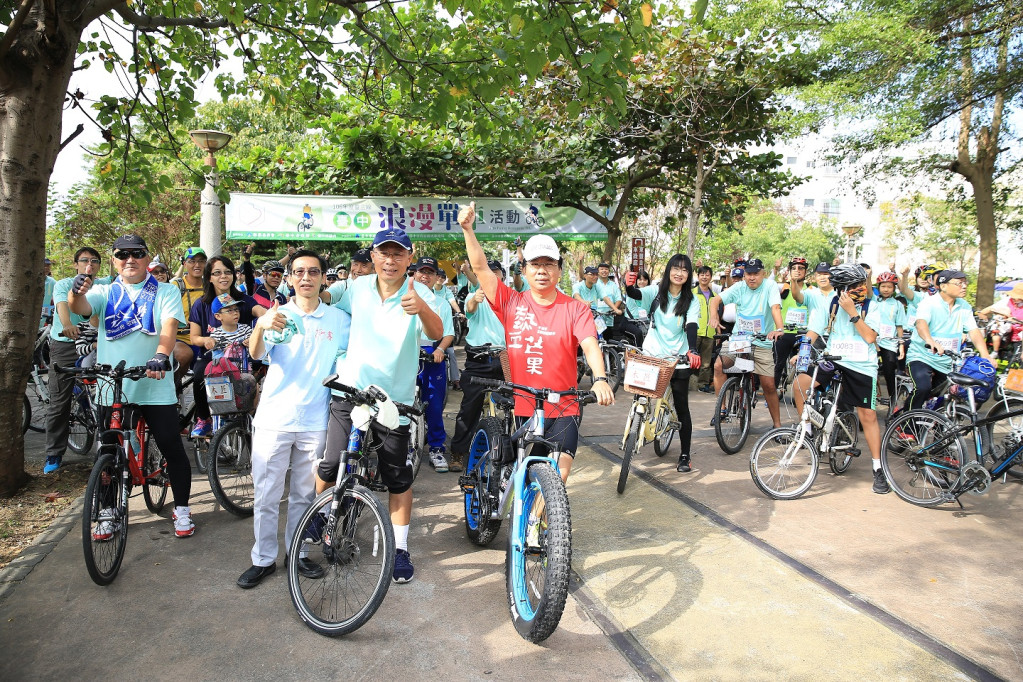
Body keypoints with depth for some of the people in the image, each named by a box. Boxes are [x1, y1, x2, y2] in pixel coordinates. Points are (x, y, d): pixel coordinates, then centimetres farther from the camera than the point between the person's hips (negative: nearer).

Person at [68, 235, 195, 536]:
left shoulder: (166, 292, 4)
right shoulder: (105, 293, 10)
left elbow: (169, 325, -12)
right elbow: (80, 307, -11)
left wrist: (161, 355, -32)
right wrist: (77, 291, -36)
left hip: (155, 386, -2)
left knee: (173, 449, 1)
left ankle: (181, 509, 18)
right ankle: (108, 513, 29)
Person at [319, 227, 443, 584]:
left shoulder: (419, 293, -10)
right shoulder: (357, 287, -1)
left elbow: (436, 333, -30)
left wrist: (421, 308, -51)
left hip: (395, 399, -2)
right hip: (349, 391, 2)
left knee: (398, 477, 5)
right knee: (330, 466, 4)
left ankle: (400, 548, 22)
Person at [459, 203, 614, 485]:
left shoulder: (575, 309, -2)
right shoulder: (512, 303, 1)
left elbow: (590, 345, -14)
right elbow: (480, 268, -4)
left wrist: (600, 379, -32)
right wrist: (468, 229, -14)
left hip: (562, 411, -1)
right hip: (520, 409, 1)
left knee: (557, 476, -9)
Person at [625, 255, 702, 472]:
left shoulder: (692, 300, -1)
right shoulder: (657, 291, 1)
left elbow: (691, 326, -16)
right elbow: (636, 294, -18)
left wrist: (693, 350, -34)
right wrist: (628, 285, -43)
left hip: (678, 357, -1)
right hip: (652, 354, 1)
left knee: (681, 406, 2)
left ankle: (685, 455, 12)